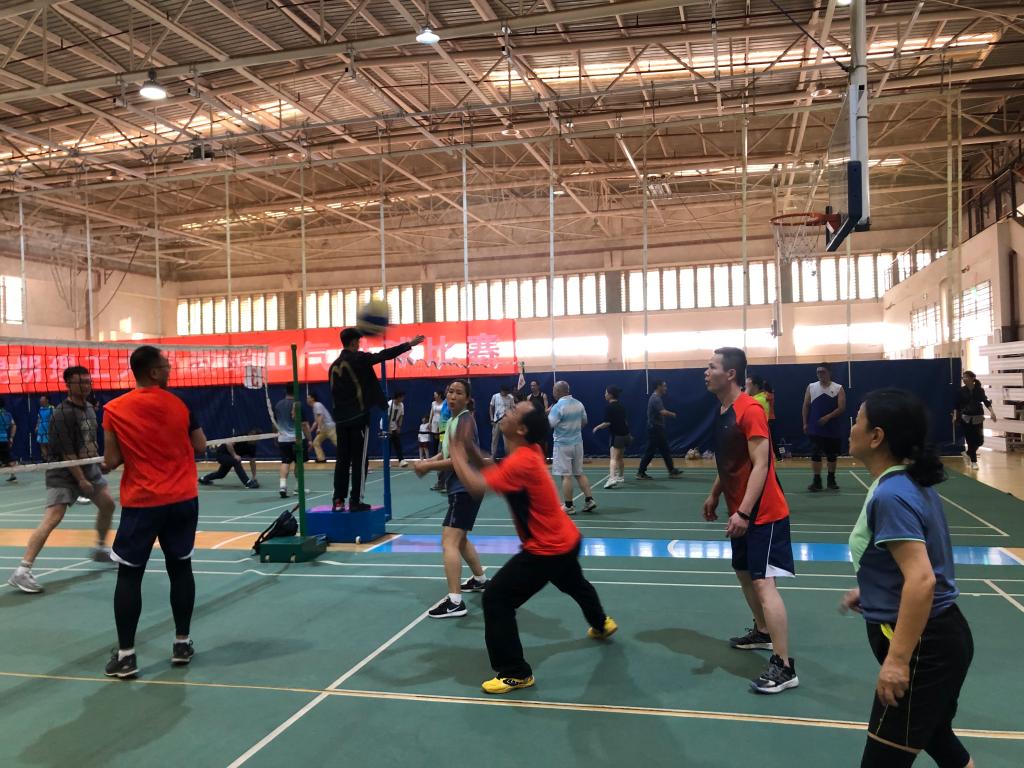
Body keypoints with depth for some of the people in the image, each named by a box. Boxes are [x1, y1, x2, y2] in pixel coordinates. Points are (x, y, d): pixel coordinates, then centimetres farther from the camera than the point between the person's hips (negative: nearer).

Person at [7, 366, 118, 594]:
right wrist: (81, 480, -20)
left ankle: (100, 549, 37)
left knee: (107, 503, 18)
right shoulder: (62, 414, -20)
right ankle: (22, 571, -19)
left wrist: (97, 461, 18)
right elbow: (67, 453, -22)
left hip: (88, 467, 9)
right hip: (64, 473, -9)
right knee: (52, 518, -19)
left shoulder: (89, 408, 6)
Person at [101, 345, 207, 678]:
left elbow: (111, 461, -5)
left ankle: (125, 654, 6)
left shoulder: (114, 410, -5)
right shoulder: (180, 405, -3)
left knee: (129, 575, 7)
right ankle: (182, 643, 19)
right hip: (182, 500, 2)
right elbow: (200, 446, 6)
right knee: (180, 568, 12)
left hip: (141, 503, -1)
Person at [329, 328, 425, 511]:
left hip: (341, 419, 7)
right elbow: (384, 355, -12)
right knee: (359, 461, -2)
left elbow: (335, 392, 16)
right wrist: (408, 344, -7)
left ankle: (339, 500, 7)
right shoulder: (358, 358, -8)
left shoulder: (334, 365, 12)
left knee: (342, 460, 9)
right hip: (358, 417, -6)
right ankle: (355, 501, -1)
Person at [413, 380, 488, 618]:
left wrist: (429, 466, -19)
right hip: (459, 488, 11)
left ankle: (455, 602, -20)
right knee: (459, 538, 25)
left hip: (466, 488, -11)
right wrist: (429, 461, 1)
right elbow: (449, 451, 20)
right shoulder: (452, 419, 13)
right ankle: (480, 579, 44)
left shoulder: (465, 420, -16)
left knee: (449, 541, -17)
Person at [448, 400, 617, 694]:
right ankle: (602, 624, 65)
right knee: (575, 585, 37)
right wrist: (468, 446, -7)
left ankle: (516, 673, -3)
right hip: (566, 540, 10)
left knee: (496, 597, -11)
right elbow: (491, 472, 6)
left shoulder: (521, 462, -29)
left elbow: (476, 485, -34)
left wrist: (456, 451, -21)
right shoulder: (529, 452, -1)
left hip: (547, 550, -10)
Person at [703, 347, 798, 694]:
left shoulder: (750, 410, -20)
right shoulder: (722, 411, 8)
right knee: (744, 574, 21)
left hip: (763, 514, -10)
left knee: (764, 583, -13)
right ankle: (762, 632, 42)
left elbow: (760, 465, -25)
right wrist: (714, 495, 18)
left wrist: (743, 512, -29)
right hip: (741, 513, 10)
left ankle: (784, 667, -9)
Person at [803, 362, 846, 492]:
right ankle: (816, 481, -2)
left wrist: (828, 417, -20)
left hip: (833, 429, 0)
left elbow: (841, 408, -8)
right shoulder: (811, 387, 4)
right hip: (815, 428, 0)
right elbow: (806, 406, 7)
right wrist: (805, 423, 1)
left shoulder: (838, 388, -2)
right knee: (815, 454, -5)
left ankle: (831, 480, 22)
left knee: (832, 455, 9)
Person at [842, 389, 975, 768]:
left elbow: (922, 580, -31)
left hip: (922, 645, -10)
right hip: (938, 636, 10)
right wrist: (870, 591, 23)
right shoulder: (910, 481, 6)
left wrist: (898, 659, -29)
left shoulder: (891, 495, -24)